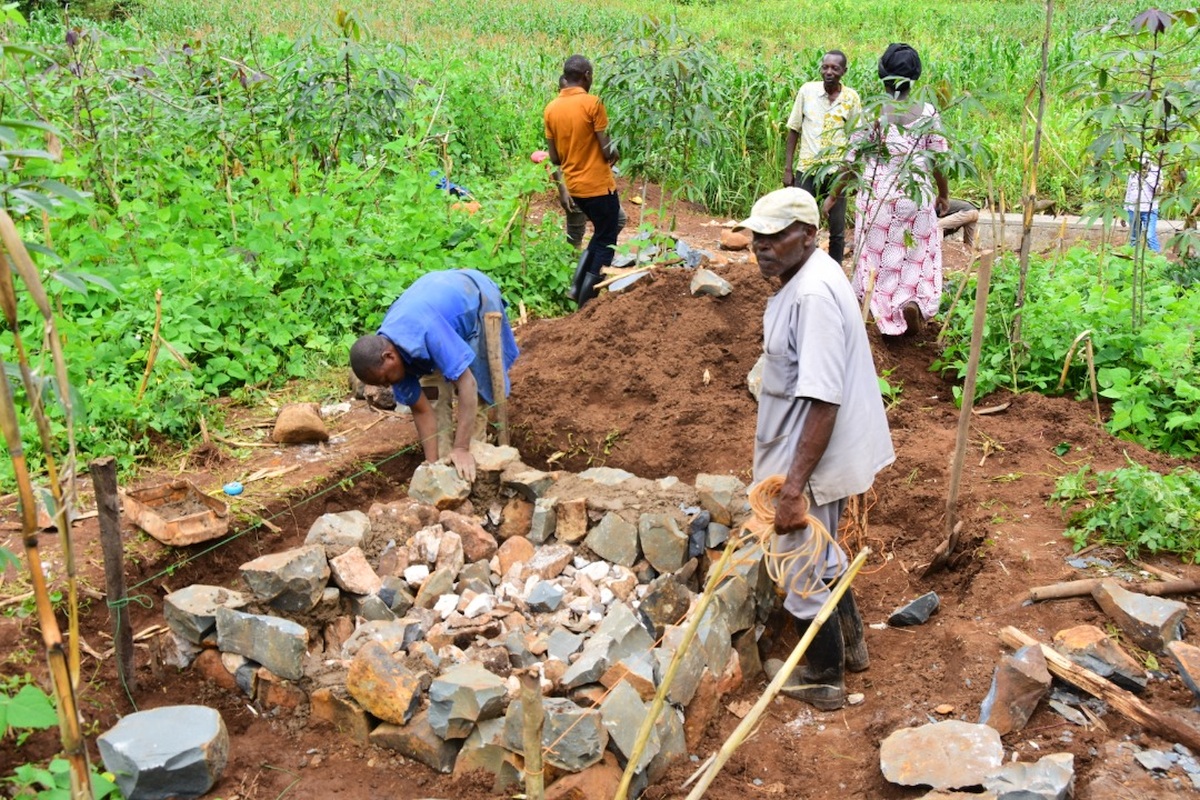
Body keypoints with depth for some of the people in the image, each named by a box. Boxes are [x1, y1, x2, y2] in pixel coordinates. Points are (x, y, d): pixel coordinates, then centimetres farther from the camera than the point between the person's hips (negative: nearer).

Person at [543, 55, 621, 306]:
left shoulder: (551, 108, 3)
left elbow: (554, 158, 6)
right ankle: (587, 298, 8)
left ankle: (578, 284, 17)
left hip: (574, 186, 7)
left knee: (602, 231, 25)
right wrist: (614, 154, 8)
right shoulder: (592, 103, -15)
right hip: (598, 185, -7)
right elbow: (606, 149, -14)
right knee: (606, 241, 7)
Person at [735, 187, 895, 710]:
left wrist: (794, 487, -29)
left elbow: (824, 400, -31)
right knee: (821, 556, 28)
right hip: (820, 454, 10)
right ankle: (851, 645, 48)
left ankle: (825, 680, 30)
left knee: (804, 574, 9)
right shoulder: (807, 277, 5)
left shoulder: (813, 295, -28)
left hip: (813, 461, -10)